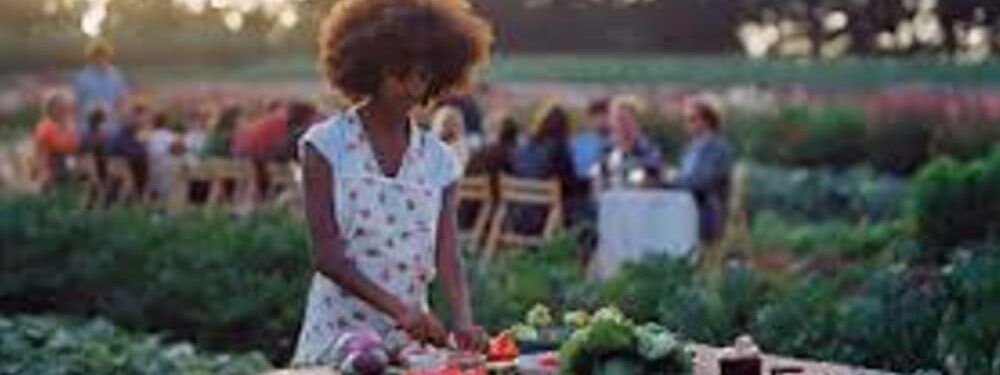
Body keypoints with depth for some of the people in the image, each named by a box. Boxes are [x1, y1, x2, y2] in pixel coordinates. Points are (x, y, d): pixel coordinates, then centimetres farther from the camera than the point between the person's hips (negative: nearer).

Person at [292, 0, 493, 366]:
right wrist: (398, 308, -23)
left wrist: (463, 320, -21)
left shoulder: (438, 160, 5)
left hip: (412, 340, 3)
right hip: (338, 336, -3)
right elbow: (325, 254, -11)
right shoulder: (326, 145, -5)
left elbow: (447, 256, -1)